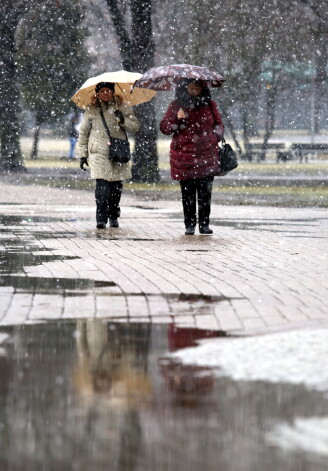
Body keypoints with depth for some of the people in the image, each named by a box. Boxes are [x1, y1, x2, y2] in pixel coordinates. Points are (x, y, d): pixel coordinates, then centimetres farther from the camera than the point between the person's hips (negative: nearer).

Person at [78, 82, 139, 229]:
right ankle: (101, 219, -16)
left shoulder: (122, 108, 9)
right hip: (99, 153, -2)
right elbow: (83, 133, 14)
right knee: (102, 185, -16)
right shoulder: (91, 110, 6)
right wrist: (83, 155, 12)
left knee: (116, 186, 6)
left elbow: (135, 127, 6)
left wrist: (123, 120, -13)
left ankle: (114, 217, 23)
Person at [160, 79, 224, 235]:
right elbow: (164, 127, 6)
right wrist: (177, 119, -11)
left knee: (205, 192, -4)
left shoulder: (209, 105, 10)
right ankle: (190, 225, 8)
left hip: (206, 155, 1)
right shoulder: (176, 106, 7)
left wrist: (216, 137, 2)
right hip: (184, 155, -1)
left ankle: (204, 224, 3)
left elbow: (219, 124, 20)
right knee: (188, 194, 1)